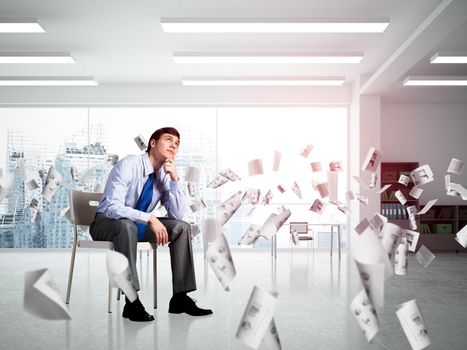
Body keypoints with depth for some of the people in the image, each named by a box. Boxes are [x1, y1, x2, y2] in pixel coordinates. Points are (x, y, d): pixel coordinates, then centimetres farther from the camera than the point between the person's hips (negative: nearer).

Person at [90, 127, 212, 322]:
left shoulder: (165, 175, -3)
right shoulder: (128, 165, -22)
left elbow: (177, 215, -7)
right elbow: (112, 207, -32)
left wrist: (174, 180, -19)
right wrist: (150, 219, -40)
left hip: (139, 225, 6)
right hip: (106, 223, -6)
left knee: (181, 227, -11)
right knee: (128, 225, -39)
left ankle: (180, 298, -11)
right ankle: (131, 302, -34)